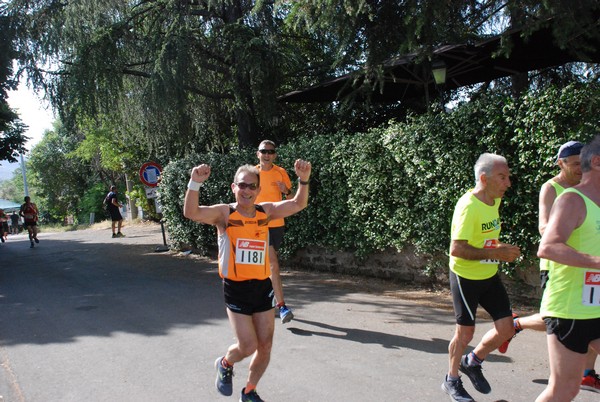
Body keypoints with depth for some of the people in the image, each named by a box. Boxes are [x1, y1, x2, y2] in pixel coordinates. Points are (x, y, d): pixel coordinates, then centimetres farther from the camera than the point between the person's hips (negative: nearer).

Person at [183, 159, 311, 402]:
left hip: (263, 287, 4)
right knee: (248, 346, -5)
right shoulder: (224, 213, -9)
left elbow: (298, 204, 1)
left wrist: (303, 180, -15)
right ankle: (225, 364, 32)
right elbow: (191, 213, -23)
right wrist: (195, 183, -36)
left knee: (265, 347, 9)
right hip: (236, 289, -4)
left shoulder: (265, 212, 2)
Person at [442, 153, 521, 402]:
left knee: (506, 327, 5)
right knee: (465, 332, 4)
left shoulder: (495, 201, 2)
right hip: (465, 278, -7)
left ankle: (472, 363, 29)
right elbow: (456, 249, -29)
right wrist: (495, 253, -27)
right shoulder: (468, 206, -25)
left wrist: (502, 248, 5)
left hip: (489, 276, 8)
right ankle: (452, 380, 28)